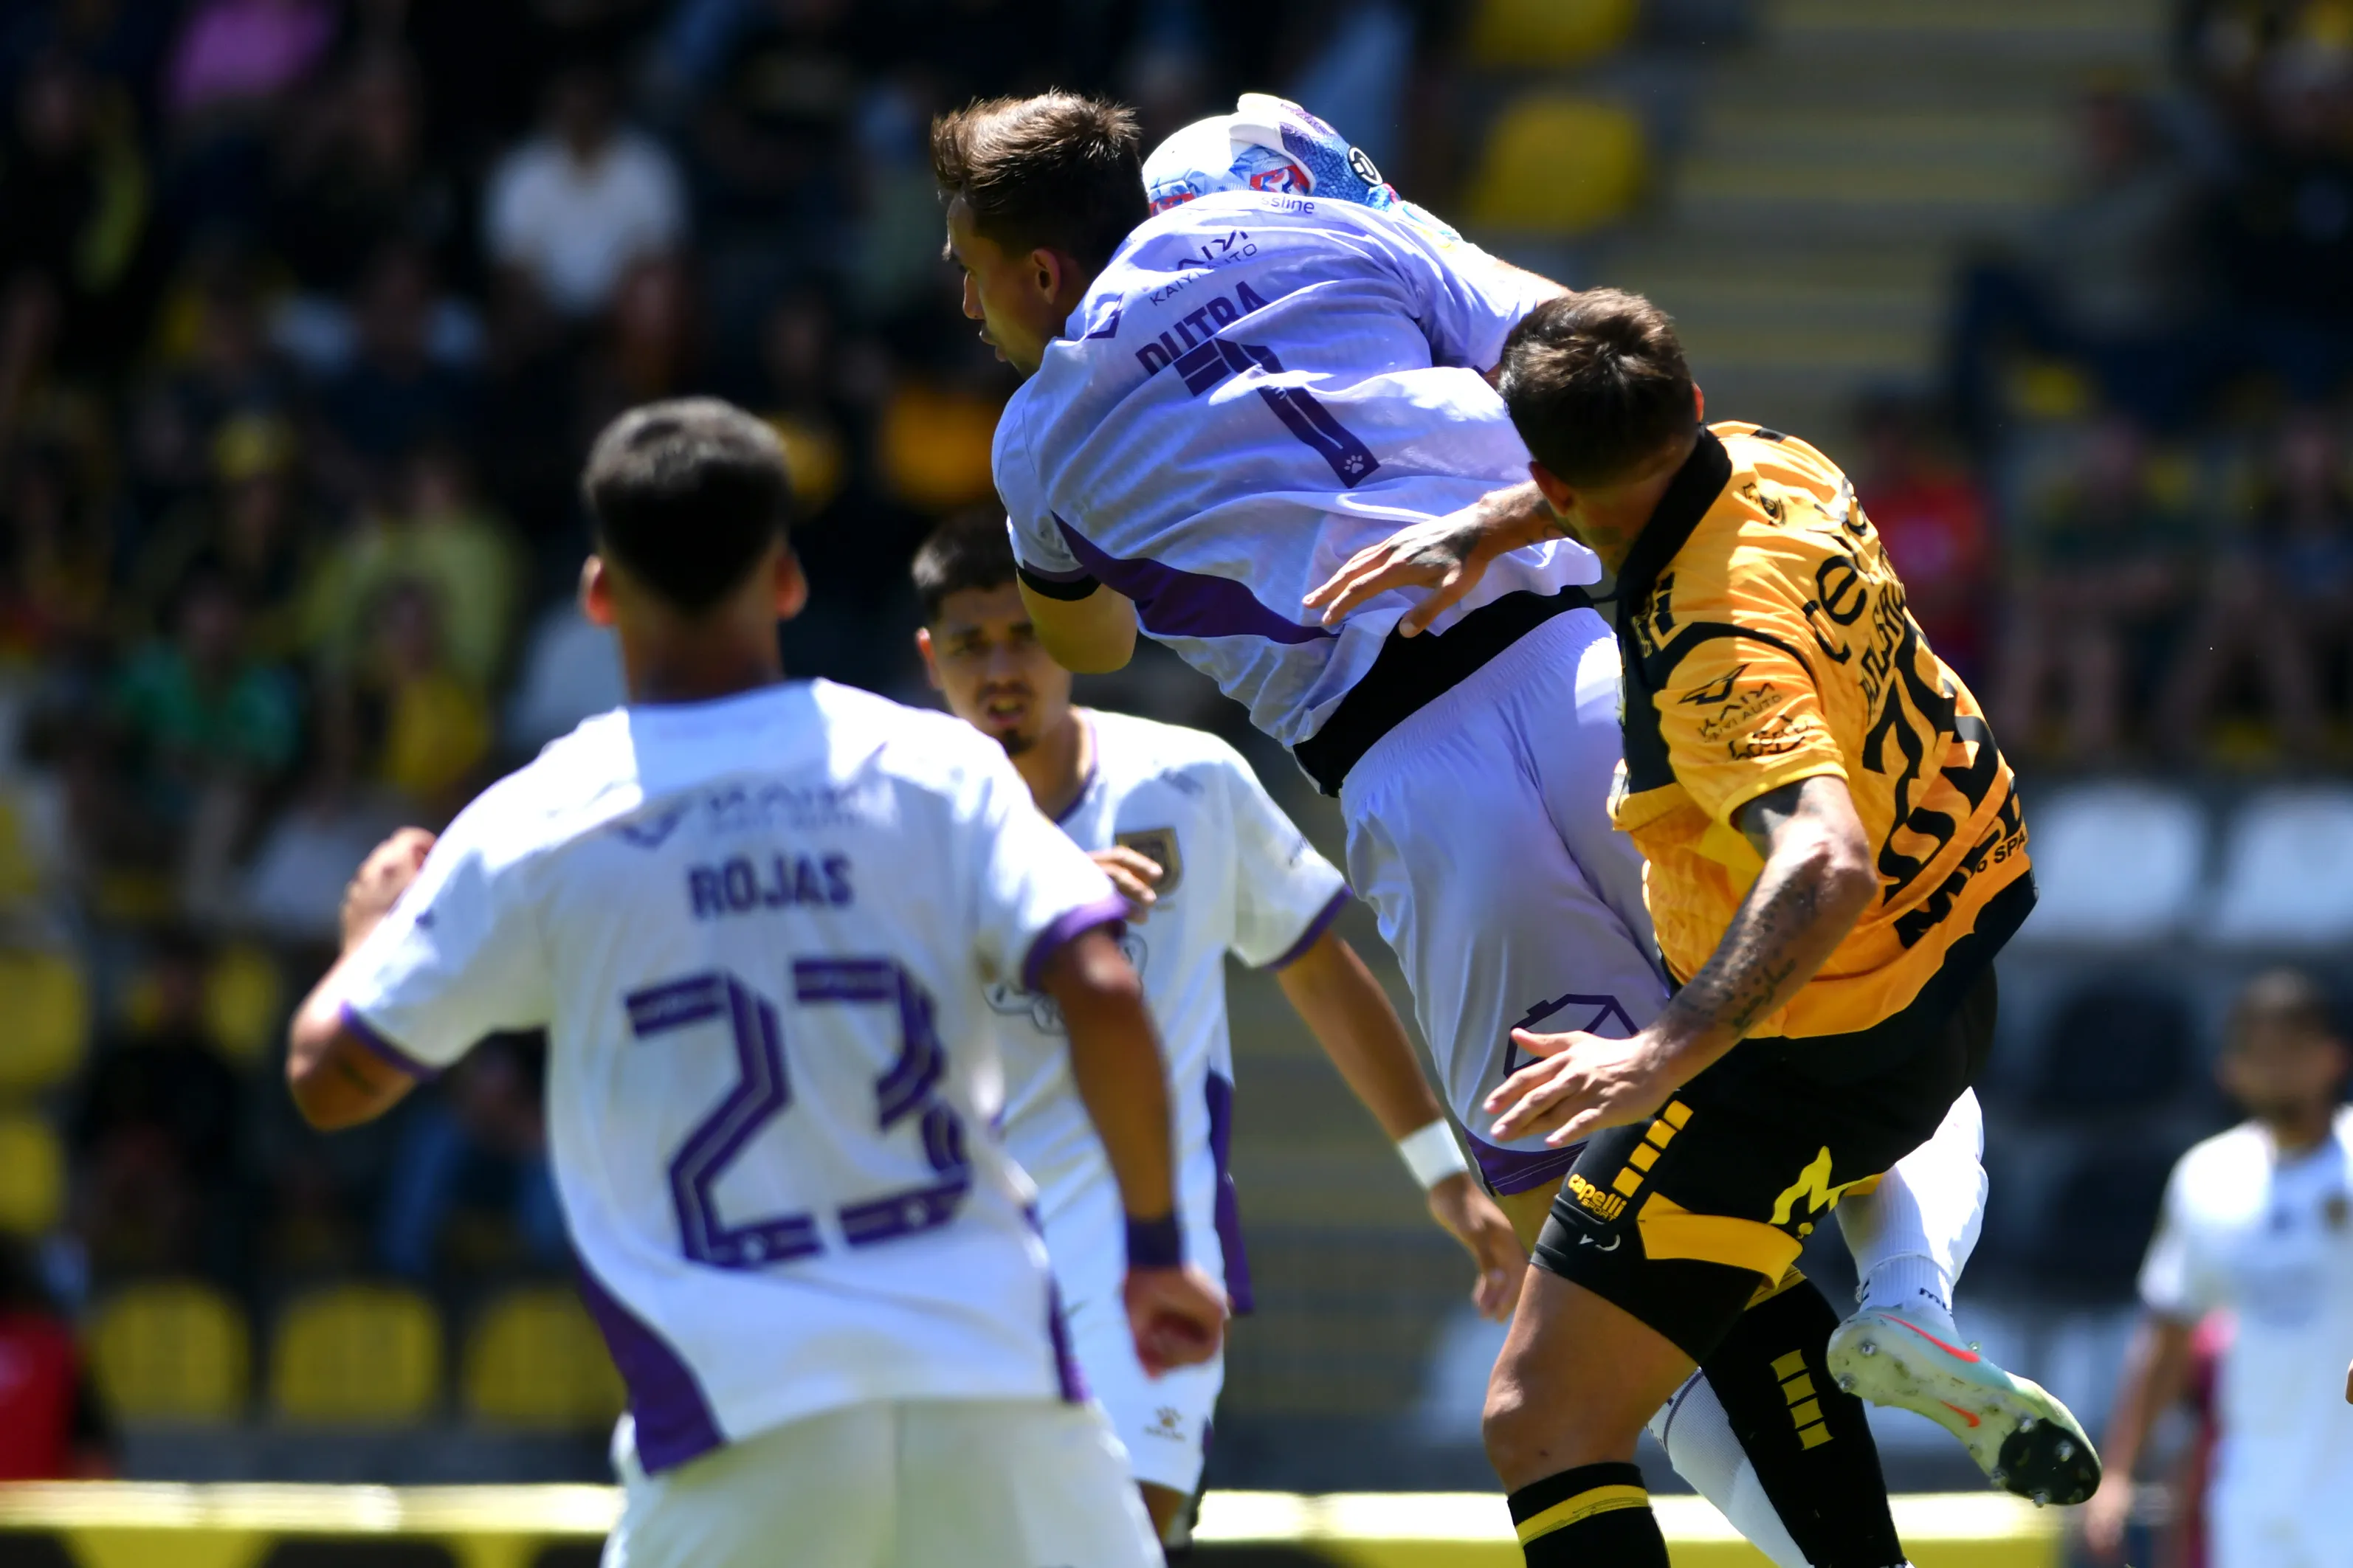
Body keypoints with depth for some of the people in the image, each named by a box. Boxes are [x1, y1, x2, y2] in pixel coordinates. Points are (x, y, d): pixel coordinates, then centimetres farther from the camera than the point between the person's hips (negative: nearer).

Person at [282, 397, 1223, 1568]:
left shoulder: (531, 833, 3)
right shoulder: (933, 769, 4)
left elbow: (330, 1078, 8)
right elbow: (1103, 994, -7)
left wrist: (373, 929, 30)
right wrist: (1155, 1248, 5)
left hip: (744, 1429, -1)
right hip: (989, 1374, 1)